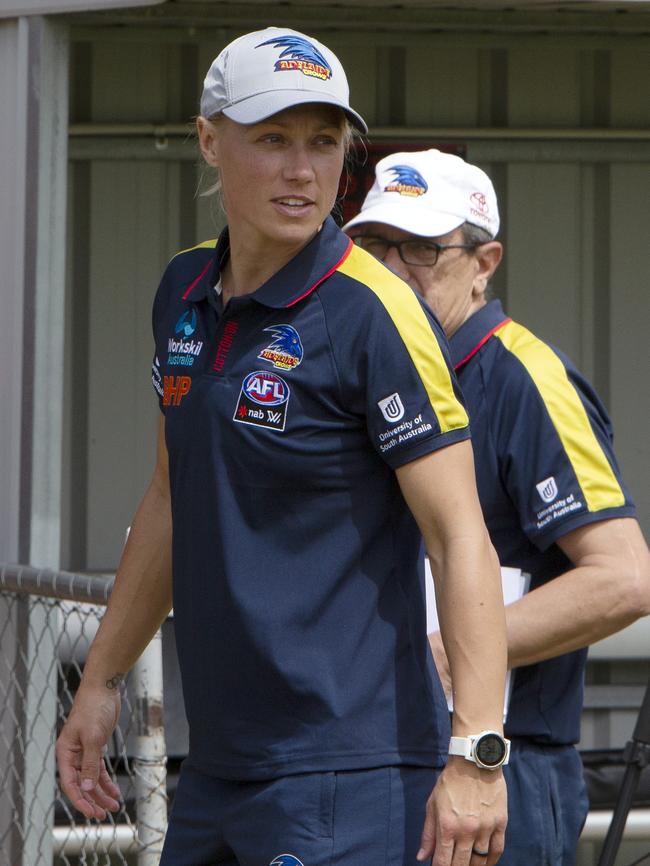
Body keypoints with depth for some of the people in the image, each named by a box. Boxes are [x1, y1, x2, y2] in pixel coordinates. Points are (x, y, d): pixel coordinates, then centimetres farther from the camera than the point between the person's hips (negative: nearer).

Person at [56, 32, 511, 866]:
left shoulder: (375, 314, -12)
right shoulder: (185, 292, 10)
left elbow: (460, 537, -16)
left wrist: (476, 751, -24)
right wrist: (101, 679, 27)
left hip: (351, 775, -8)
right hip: (216, 766, 8)